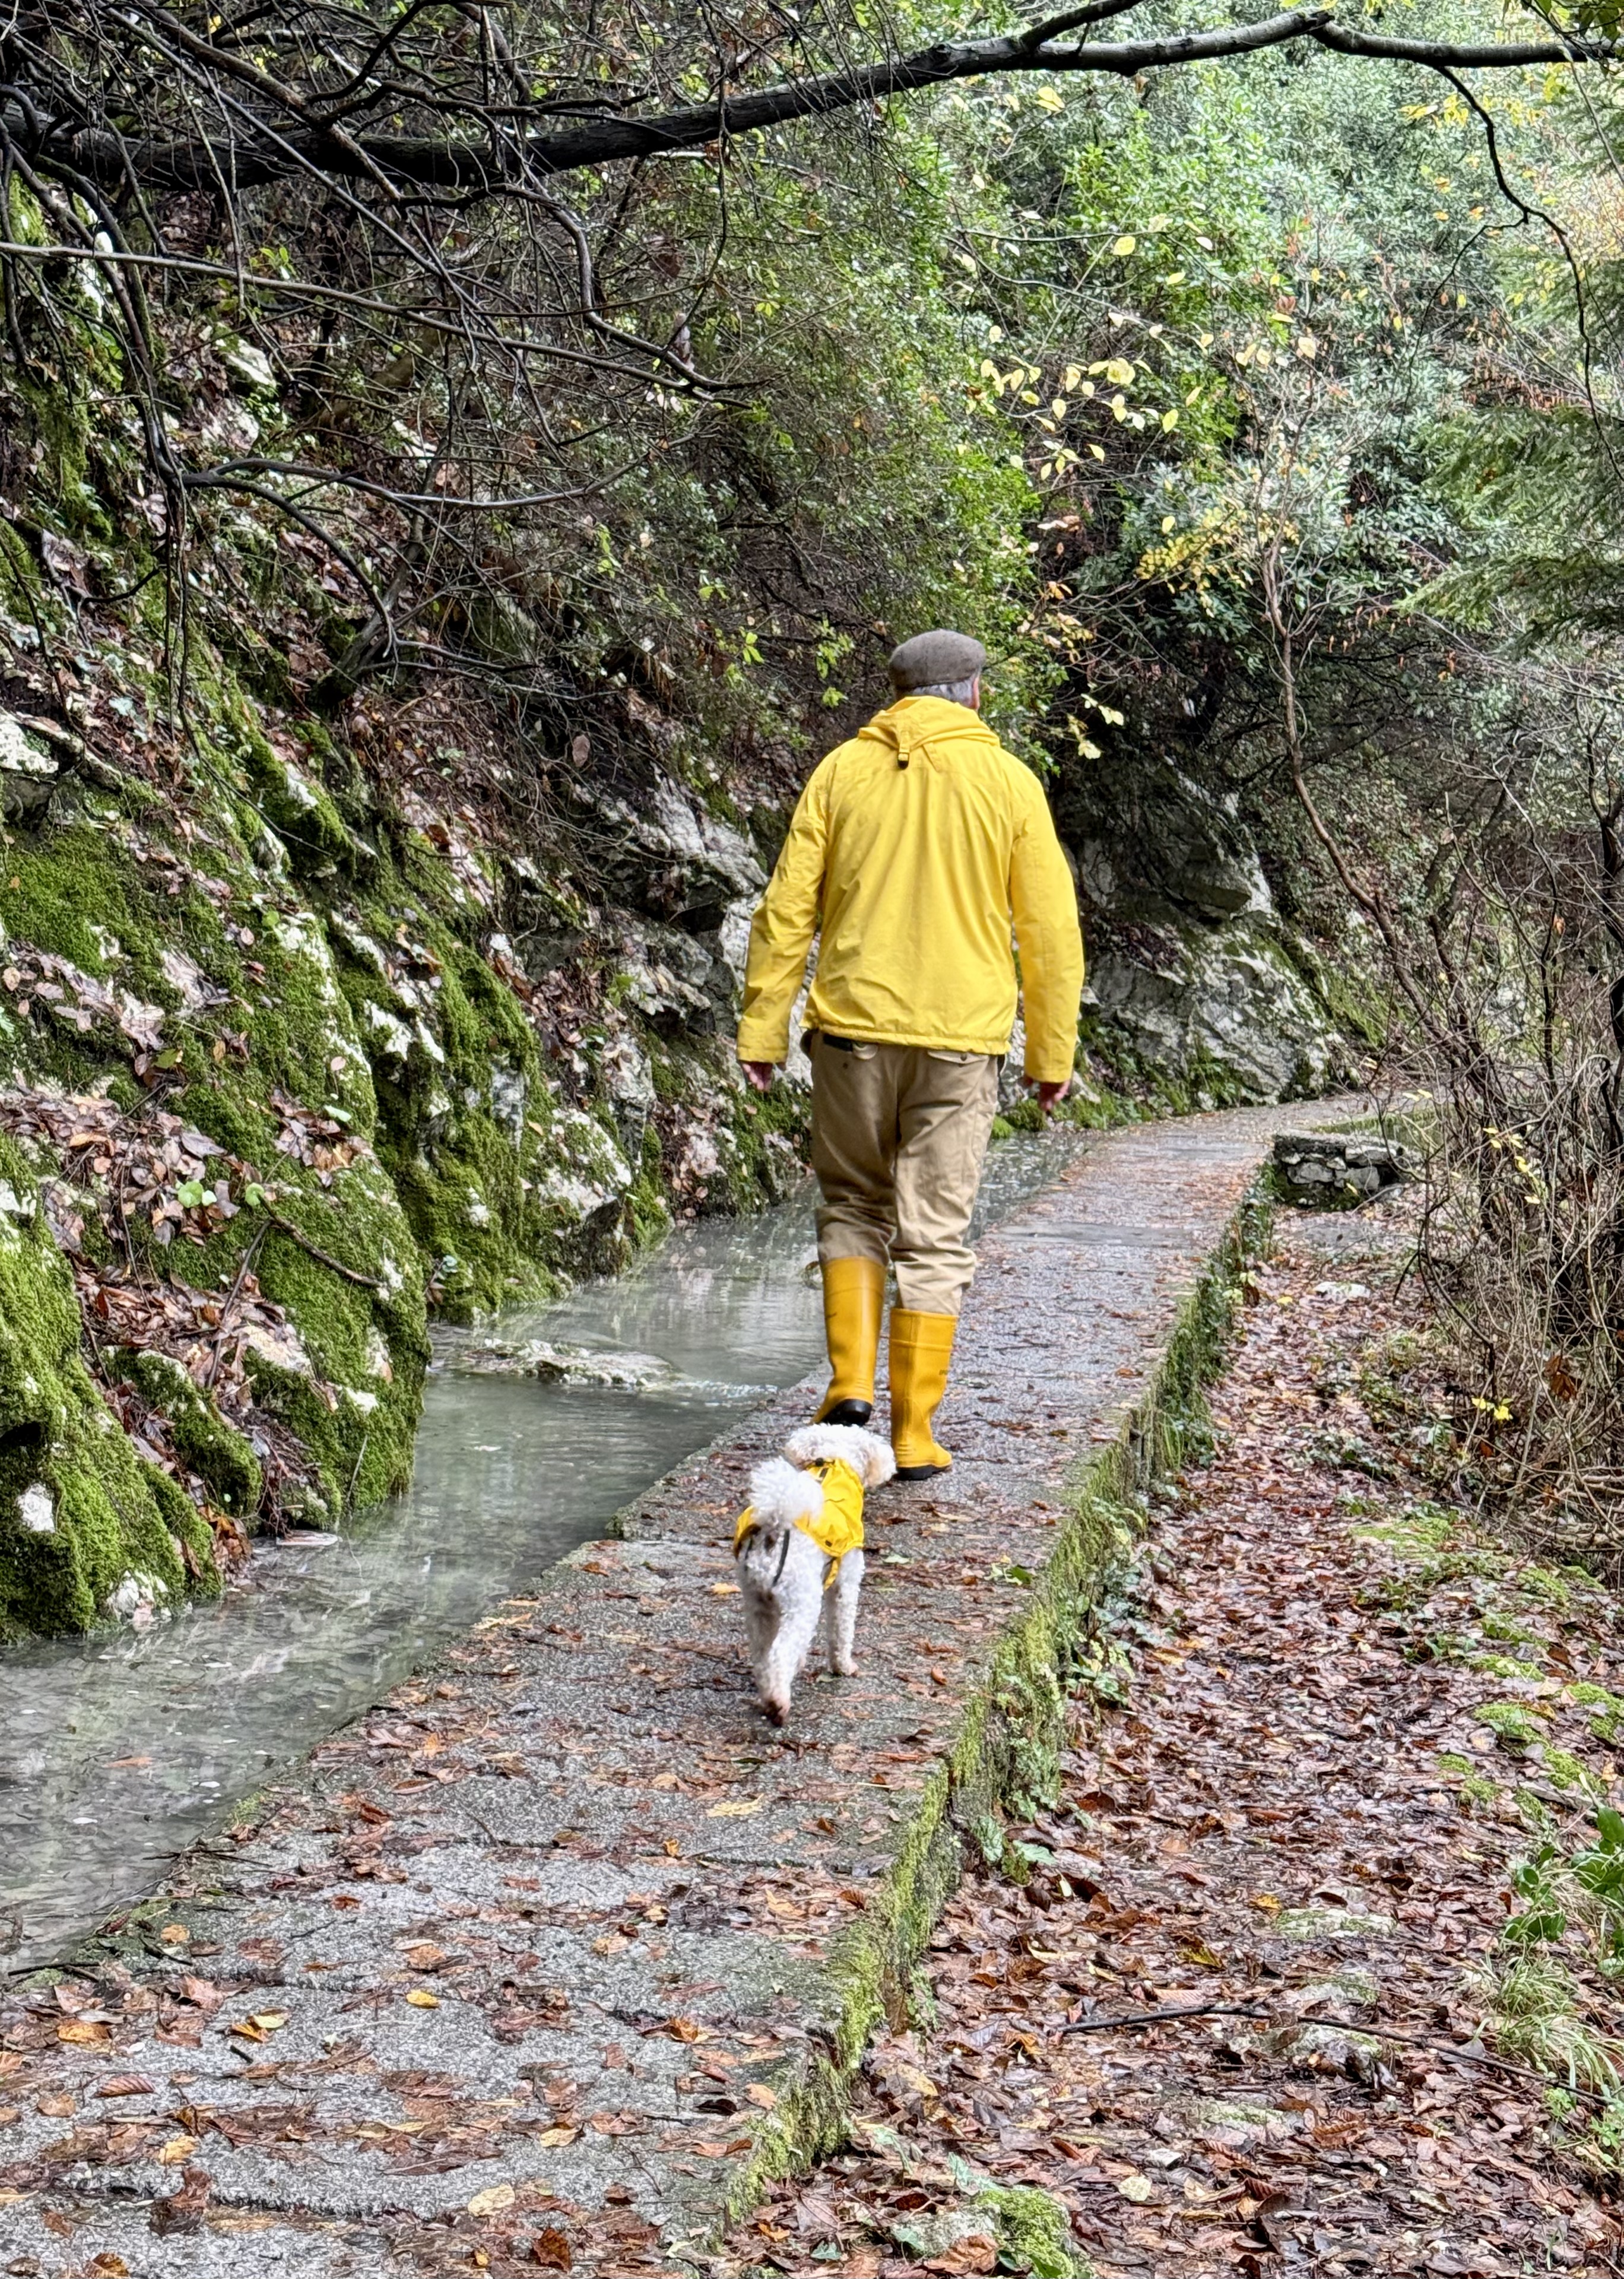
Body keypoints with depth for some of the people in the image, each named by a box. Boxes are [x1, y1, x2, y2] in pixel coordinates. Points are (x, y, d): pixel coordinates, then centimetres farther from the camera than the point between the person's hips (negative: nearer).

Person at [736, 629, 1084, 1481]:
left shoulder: (843, 770, 4)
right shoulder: (1009, 782, 2)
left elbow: (787, 910, 1)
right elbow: (1050, 930, 1)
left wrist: (762, 1029, 4)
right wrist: (1052, 1053, 7)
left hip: (853, 1026, 1)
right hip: (961, 1038, -1)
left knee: (851, 1203, 20)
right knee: (934, 1235, 5)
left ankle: (850, 1380, 6)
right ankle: (914, 1435, 7)